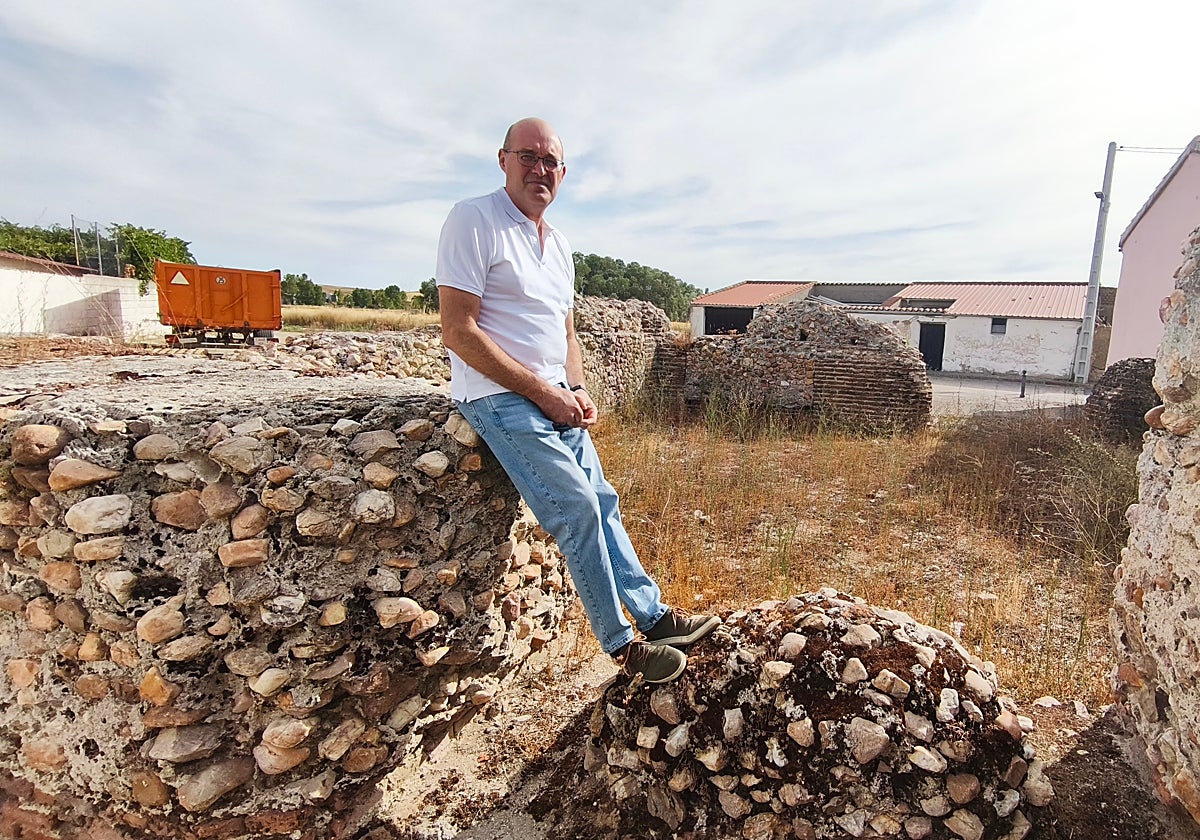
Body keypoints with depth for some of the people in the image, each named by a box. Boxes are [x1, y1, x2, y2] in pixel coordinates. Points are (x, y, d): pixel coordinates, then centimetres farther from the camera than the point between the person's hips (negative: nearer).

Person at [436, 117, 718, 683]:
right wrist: (542, 392, -17)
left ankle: (653, 614, 21)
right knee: (578, 507, -13)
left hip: (556, 400, 8)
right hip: (500, 399, -8)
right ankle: (623, 644, 3)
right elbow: (458, 331, -17)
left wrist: (577, 390, 2)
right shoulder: (474, 221, -9)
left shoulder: (559, 245, 16)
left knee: (600, 503, 9)